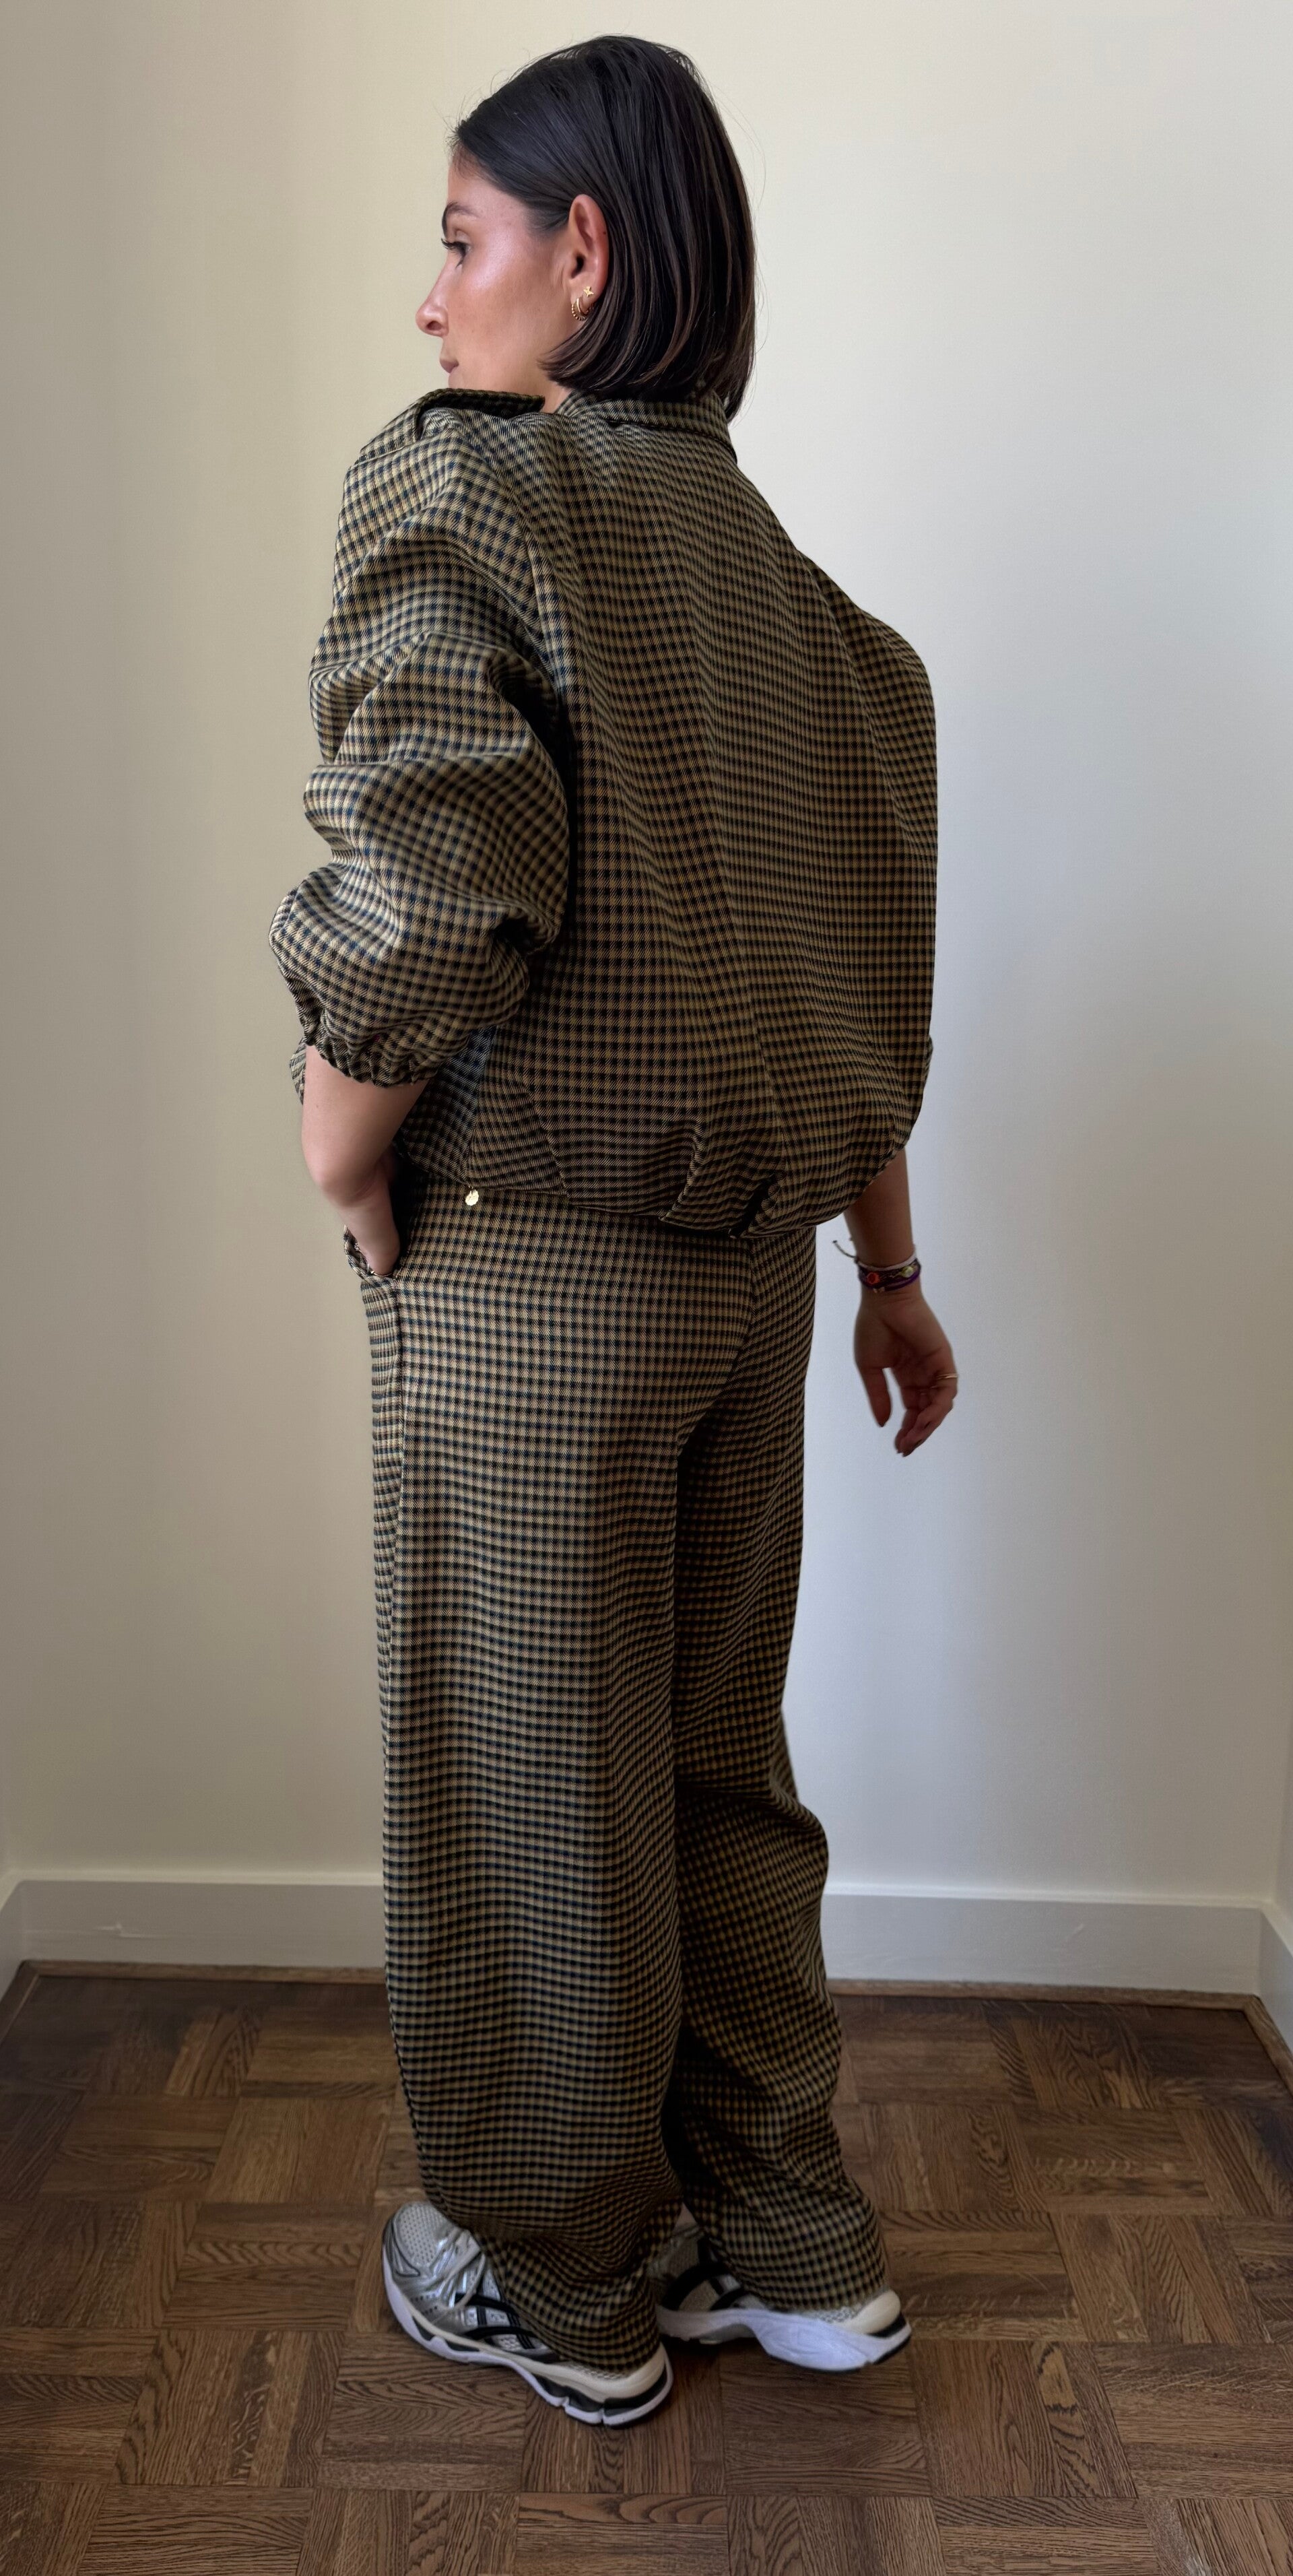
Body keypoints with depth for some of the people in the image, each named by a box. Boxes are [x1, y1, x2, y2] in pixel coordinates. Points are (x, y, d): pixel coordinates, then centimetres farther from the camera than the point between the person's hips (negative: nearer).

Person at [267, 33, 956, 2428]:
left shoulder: (456, 479, -9)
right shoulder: (781, 565, 11)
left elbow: (421, 892, -24)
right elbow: (869, 953, 11)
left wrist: (344, 1164, -7)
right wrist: (888, 1270, 17)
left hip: (535, 1261, -7)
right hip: (754, 1256, 7)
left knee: (526, 1793, 10)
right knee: (715, 1766, 19)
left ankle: (563, 2287, 30)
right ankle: (790, 2251, 34)